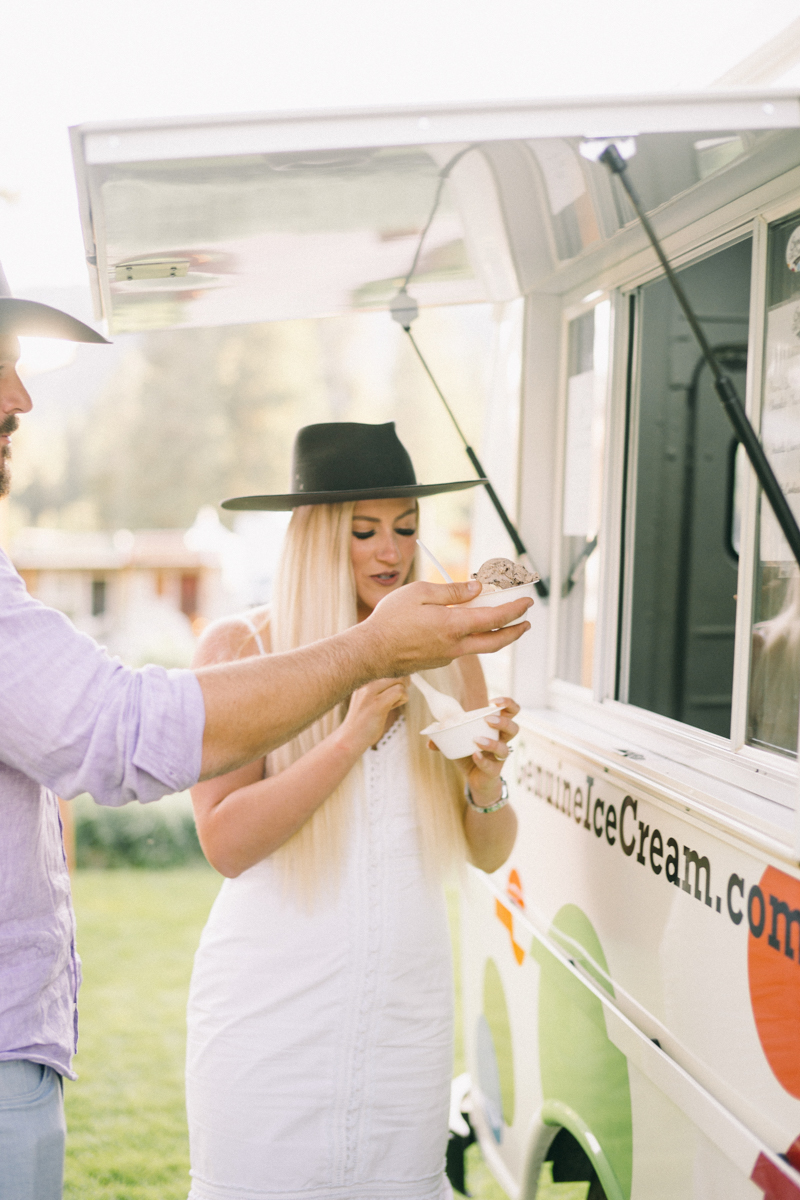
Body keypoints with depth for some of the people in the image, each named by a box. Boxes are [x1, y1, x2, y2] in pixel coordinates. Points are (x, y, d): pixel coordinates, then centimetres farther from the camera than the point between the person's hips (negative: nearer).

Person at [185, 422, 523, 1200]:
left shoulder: (445, 660, 6)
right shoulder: (241, 650, -4)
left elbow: (490, 855, 9)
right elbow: (225, 842, -15)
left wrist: (486, 782, -12)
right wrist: (356, 729, -21)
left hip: (408, 1008, 3)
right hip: (271, 1012, -3)